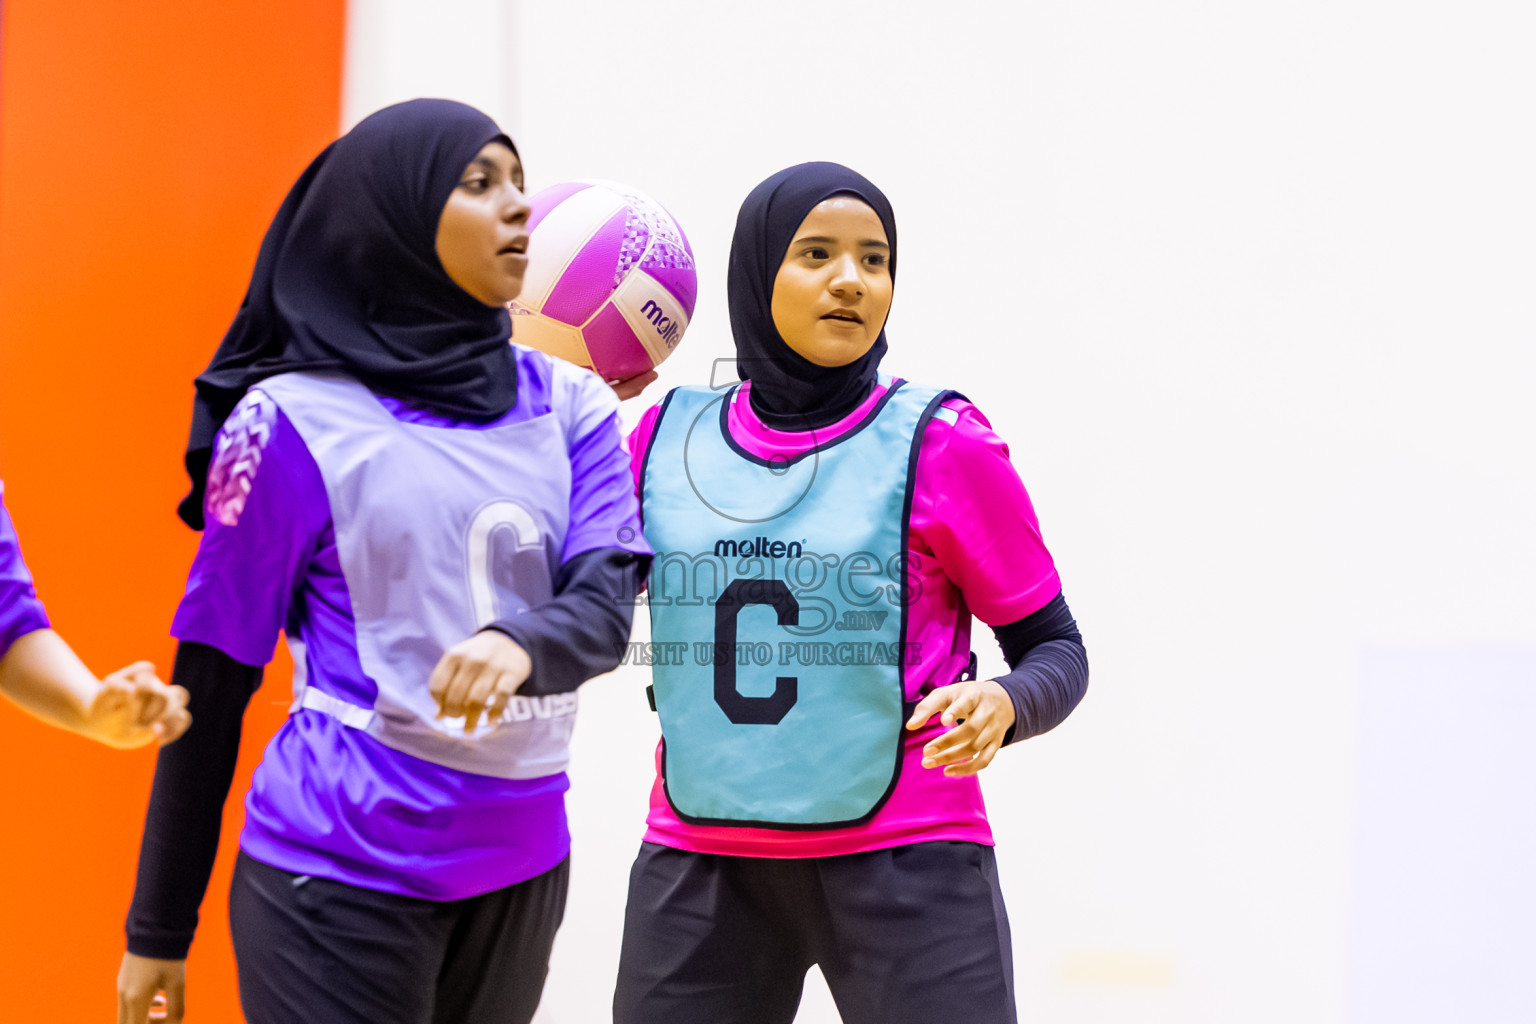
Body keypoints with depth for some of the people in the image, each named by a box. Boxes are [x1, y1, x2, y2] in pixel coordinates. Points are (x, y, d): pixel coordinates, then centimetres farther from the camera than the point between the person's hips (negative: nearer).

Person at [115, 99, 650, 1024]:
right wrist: (159, 928, 0)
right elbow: (212, 685, -2)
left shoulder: (569, 407, 8)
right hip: (342, 882, -5)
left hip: (521, 870, 5)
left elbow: (606, 607, -4)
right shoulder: (295, 421, -5)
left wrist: (520, 645, -29)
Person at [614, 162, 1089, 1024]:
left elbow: (1056, 651, 1)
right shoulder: (668, 436, 6)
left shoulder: (939, 442, -3)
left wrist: (1001, 706, -22)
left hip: (905, 864, -3)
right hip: (702, 873, 3)